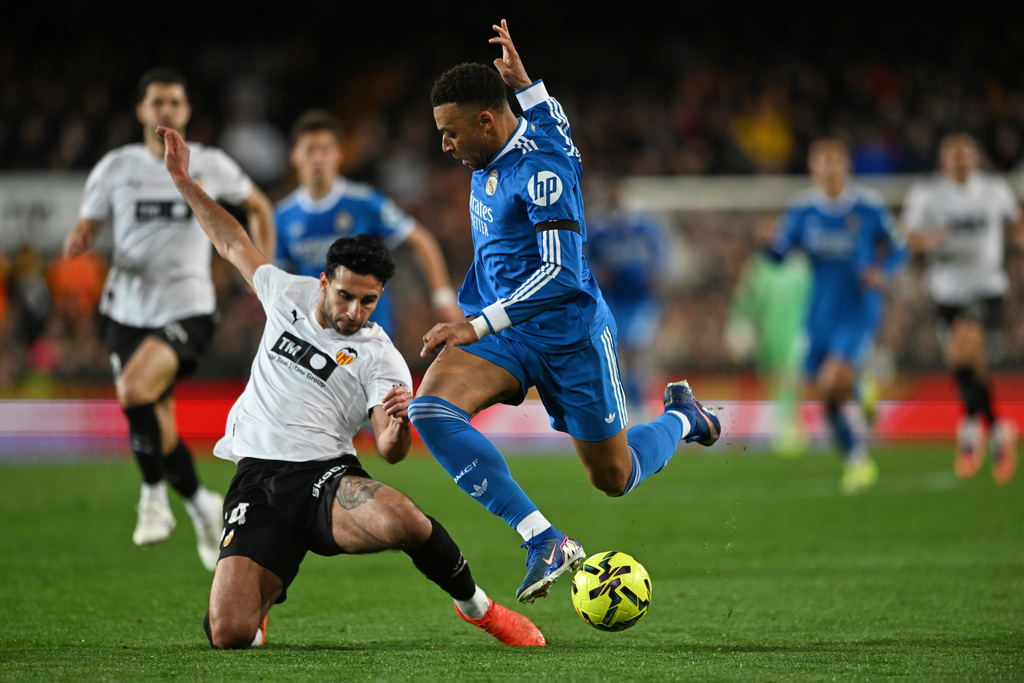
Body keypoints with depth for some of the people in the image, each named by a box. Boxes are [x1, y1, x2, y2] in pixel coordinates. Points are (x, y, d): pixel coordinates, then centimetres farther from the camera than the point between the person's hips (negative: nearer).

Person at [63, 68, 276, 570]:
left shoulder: (210, 166, 2)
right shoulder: (116, 167, 3)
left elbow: (258, 206, 18)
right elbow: (86, 227, 7)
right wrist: (77, 242, -17)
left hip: (187, 308, -3)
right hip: (127, 309, 3)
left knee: (135, 390, -28)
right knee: (160, 431, 3)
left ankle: (154, 498, -12)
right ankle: (202, 508, 27)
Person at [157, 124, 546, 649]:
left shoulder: (380, 359, 1)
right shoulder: (289, 295, 12)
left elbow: (390, 451, -11)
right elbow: (232, 242, 28)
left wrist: (397, 424, -34)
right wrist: (184, 181, 28)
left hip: (325, 477, -2)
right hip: (256, 482, 2)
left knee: (401, 520, -39)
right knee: (228, 635, -19)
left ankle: (476, 606, -8)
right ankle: (263, 594, 22)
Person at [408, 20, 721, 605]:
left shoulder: (542, 168, -22)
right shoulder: (491, 155, 3)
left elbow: (562, 275, -28)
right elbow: (555, 124, 25)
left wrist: (479, 326, -29)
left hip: (569, 334, -7)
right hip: (500, 329, 7)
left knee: (614, 478, 6)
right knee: (429, 408, -25)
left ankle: (680, 418, 42)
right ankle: (545, 541, -27)